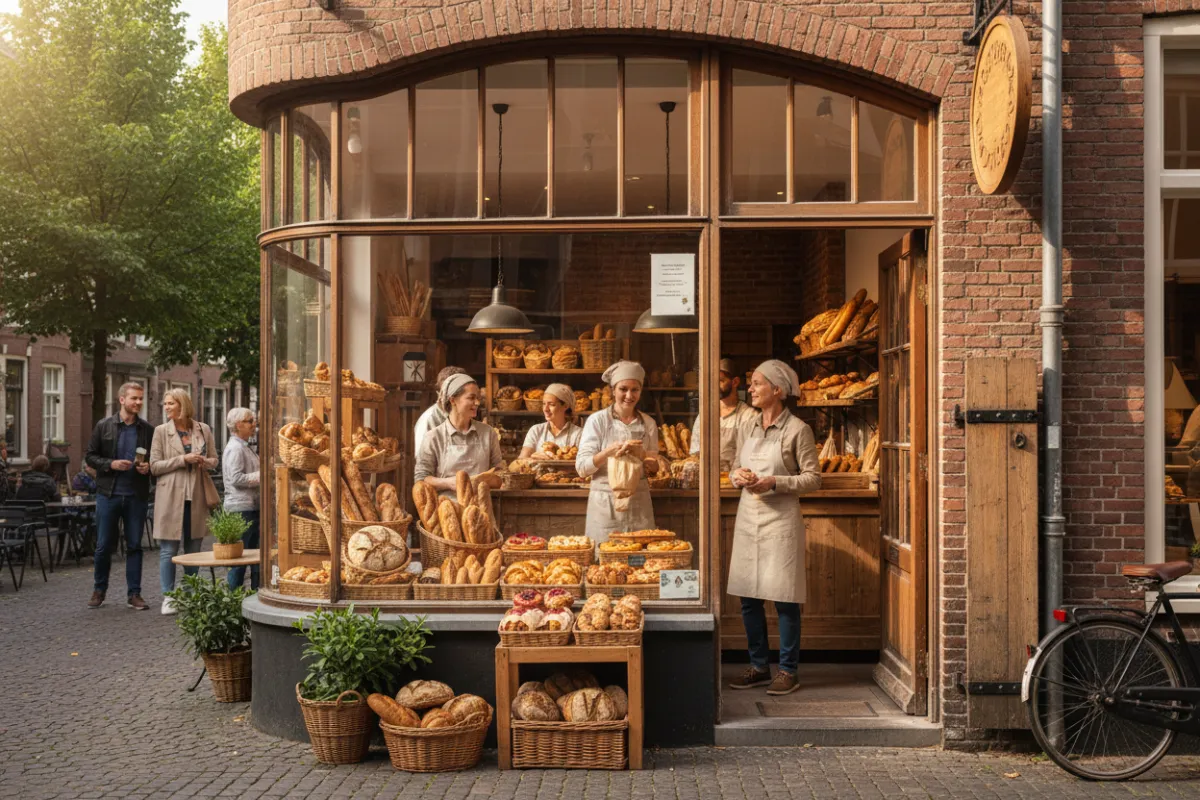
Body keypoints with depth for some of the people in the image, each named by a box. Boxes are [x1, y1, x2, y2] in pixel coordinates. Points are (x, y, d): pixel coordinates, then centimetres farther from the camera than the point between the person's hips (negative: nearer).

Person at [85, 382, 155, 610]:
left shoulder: (147, 429, 4)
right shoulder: (103, 426, 1)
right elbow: (90, 456, 2)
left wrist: (148, 467, -10)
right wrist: (111, 464, -13)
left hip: (137, 495, 1)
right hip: (108, 494, -1)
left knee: (134, 545, 5)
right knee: (104, 545, 5)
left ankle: (134, 593, 12)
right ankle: (99, 590, 21)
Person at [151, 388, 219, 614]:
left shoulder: (203, 430, 6)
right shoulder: (161, 431, 1)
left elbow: (214, 459, 15)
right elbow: (154, 466, -3)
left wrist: (204, 462, -8)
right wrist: (183, 459, -14)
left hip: (195, 497, 2)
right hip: (171, 496, -2)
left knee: (193, 549, 9)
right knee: (169, 550, -2)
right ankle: (168, 597, 4)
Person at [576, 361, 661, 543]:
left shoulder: (648, 424, 8)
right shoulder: (597, 421, -2)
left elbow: (654, 468, 14)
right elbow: (582, 467, -6)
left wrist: (646, 460, -9)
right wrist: (609, 451, -21)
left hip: (638, 505, 3)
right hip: (605, 505, -3)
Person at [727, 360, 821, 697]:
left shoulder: (797, 430, -7)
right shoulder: (749, 428, 11)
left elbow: (813, 478, -8)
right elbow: (734, 469, 18)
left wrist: (773, 483, -18)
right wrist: (739, 476, -5)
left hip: (780, 519, -6)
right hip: (748, 517, 6)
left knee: (784, 598, -1)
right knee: (748, 597, 8)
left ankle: (788, 670, 11)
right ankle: (759, 667, 21)